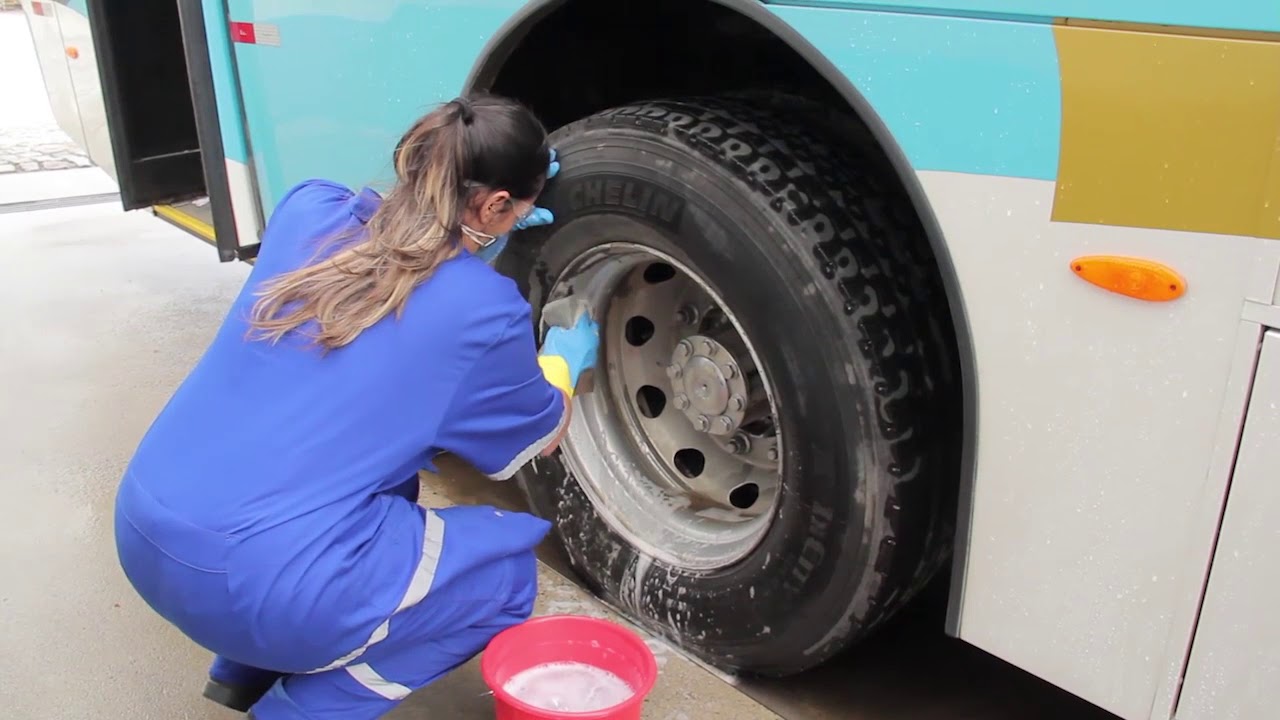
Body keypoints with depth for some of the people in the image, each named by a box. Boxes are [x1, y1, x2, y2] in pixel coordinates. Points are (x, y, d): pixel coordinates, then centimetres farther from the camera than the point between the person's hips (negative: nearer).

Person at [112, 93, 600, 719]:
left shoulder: (309, 209, 5)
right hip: (262, 583, -7)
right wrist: (563, 359, 30)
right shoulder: (482, 311, -8)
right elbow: (541, 438, 12)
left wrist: (473, 245, 24)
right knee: (504, 570, 14)